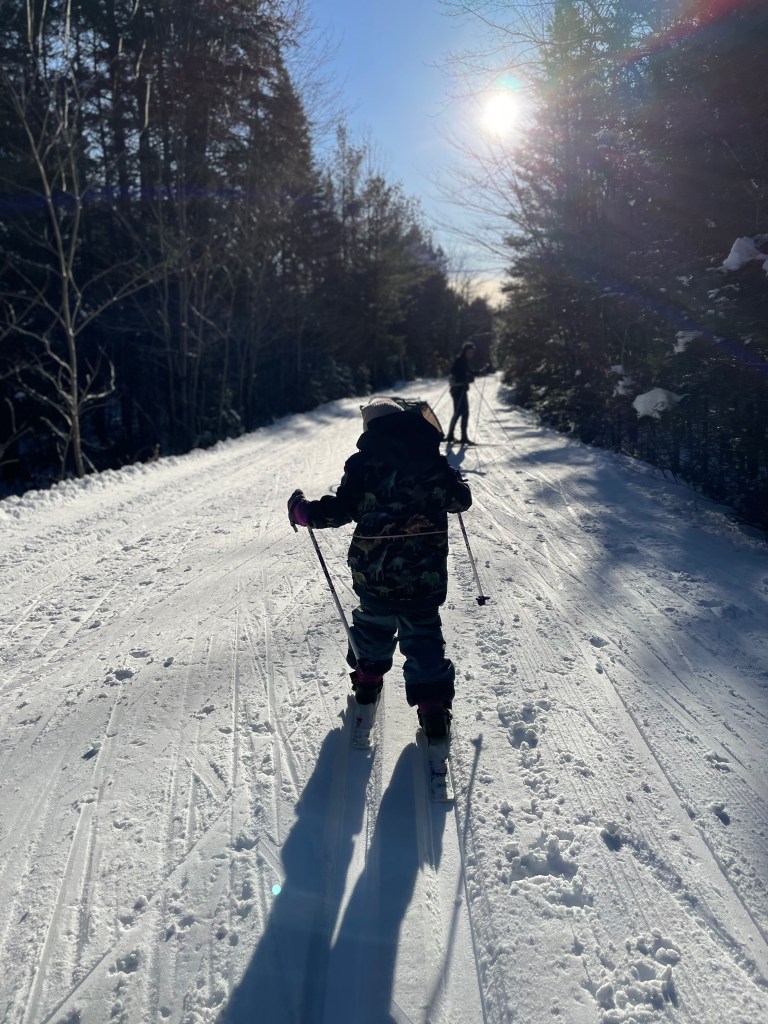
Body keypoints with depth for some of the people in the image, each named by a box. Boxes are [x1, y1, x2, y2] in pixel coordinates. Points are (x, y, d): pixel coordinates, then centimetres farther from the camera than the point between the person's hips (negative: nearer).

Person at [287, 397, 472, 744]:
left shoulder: (364, 463, -7)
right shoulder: (434, 462, -2)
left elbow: (339, 509, -8)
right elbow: (461, 500, 9)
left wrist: (303, 512, 9)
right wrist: (455, 483, 32)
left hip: (373, 573, 0)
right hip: (425, 575, 0)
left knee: (373, 623, 25)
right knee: (423, 635, 11)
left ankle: (367, 680, 42)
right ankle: (433, 707, 8)